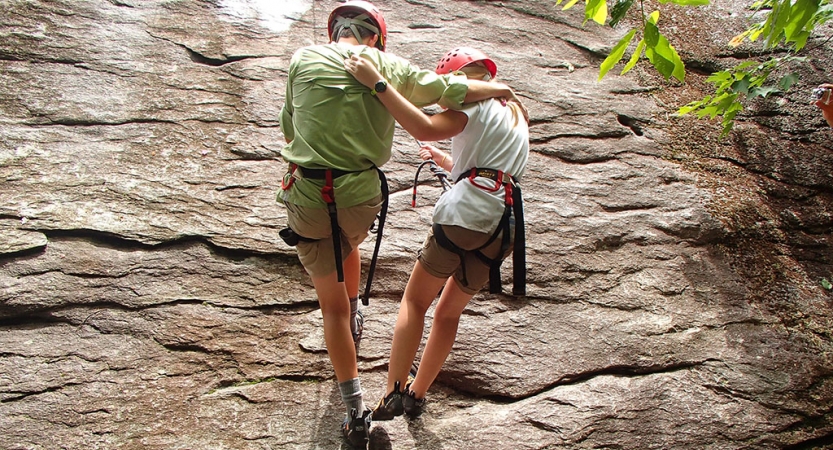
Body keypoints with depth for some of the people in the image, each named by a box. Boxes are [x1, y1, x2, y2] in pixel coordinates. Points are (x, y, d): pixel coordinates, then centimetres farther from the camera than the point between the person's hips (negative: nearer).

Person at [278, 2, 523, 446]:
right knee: (348, 242, 39)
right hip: (361, 194, 1)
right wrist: (496, 88, 22)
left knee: (332, 305, 13)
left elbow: (288, 128, 12)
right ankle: (354, 319, 52)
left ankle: (356, 411, 15)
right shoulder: (389, 66, 3)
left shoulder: (303, 59, 4)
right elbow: (452, 90, 3)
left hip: (307, 194, 0)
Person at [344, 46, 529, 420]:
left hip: (467, 214, -8)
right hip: (503, 228, 8)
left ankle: (394, 392, -2)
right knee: (449, 312, 18)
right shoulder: (514, 112, 29)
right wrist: (439, 157, 39)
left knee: (415, 299, 5)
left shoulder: (473, 101, 3)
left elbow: (426, 128, -19)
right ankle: (416, 395, 24)